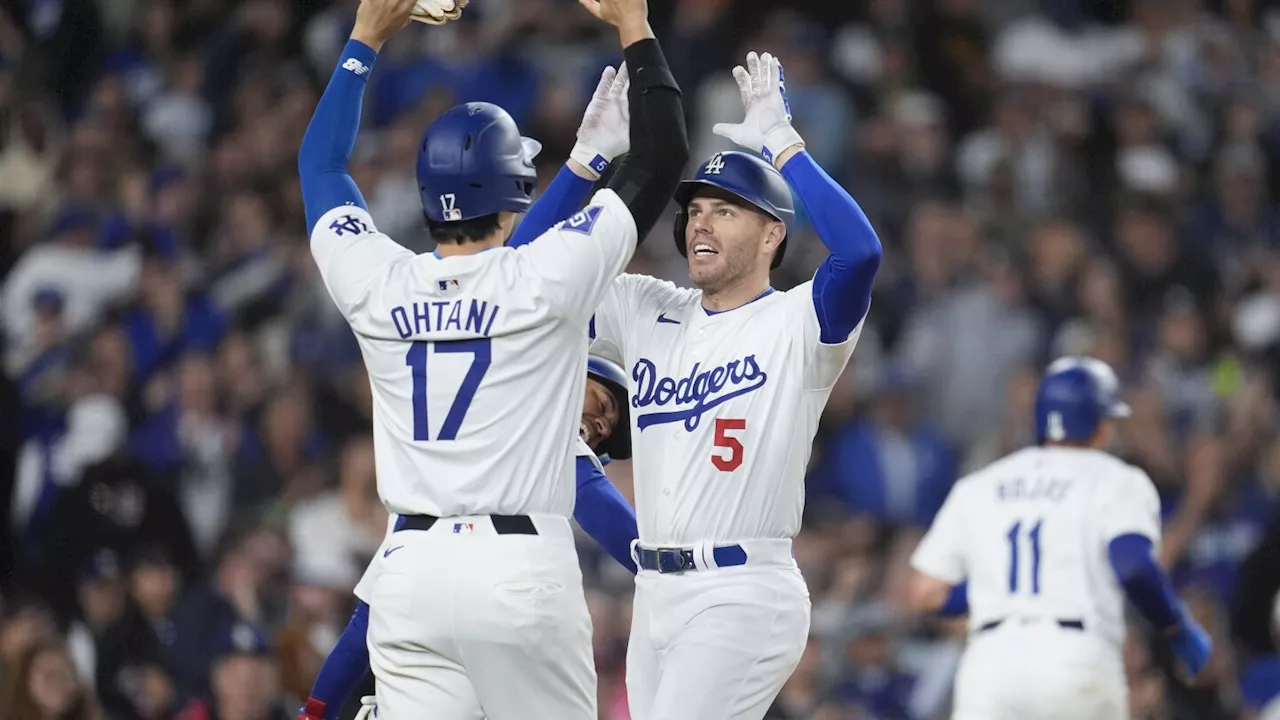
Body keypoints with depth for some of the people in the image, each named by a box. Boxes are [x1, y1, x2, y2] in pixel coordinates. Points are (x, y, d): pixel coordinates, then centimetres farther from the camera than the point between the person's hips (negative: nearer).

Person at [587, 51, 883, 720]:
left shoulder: (796, 323, -6)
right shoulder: (646, 312, 12)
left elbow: (859, 251, -26)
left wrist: (779, 142, -22)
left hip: (744, 594, -7)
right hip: (655, 592, 7)